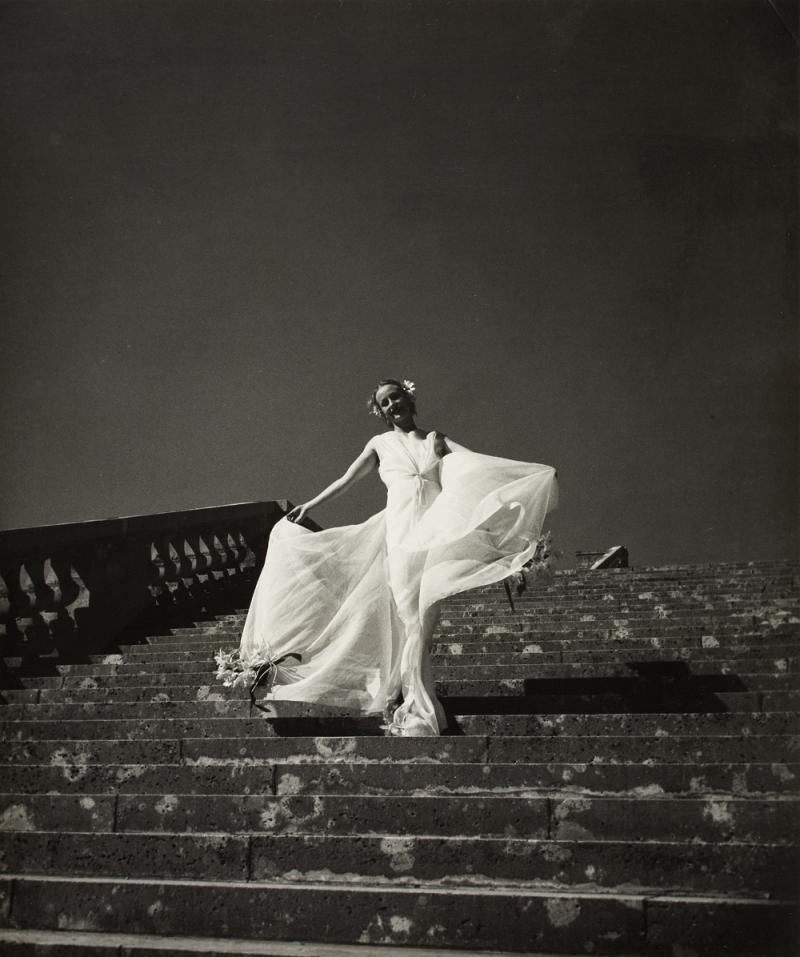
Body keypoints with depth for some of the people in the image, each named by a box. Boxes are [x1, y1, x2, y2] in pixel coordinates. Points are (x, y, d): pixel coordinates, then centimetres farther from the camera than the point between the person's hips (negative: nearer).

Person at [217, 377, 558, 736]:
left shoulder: (436, 439, 16)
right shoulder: (380, 445, 18)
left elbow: (476, 460, 5)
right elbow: (346, 481, 19)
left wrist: (534, 470, -8)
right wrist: (307, 505, 14)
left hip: (435, 529, 0)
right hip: (401, 528, 0)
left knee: (425, 615, -8)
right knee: (411, 616, -9)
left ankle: (412, 698, 0)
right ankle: (419, 706, -4)